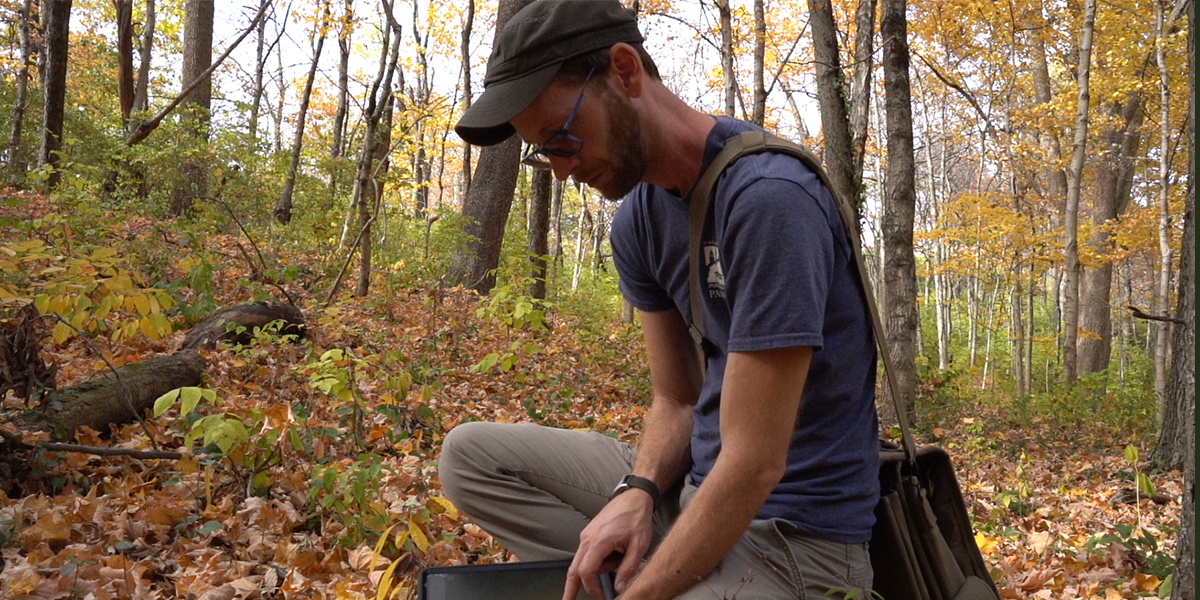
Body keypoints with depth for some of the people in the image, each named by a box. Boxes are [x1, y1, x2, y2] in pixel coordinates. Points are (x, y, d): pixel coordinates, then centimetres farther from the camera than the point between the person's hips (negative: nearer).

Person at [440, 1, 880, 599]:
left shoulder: (768, 200, -23)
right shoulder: (637, 218, 3)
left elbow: (756, 462, -24)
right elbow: (676, 400, 8)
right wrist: (637, 491, -12)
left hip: (794, 529, -8)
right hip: (694, 488, 8)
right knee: (471, 454, 5)